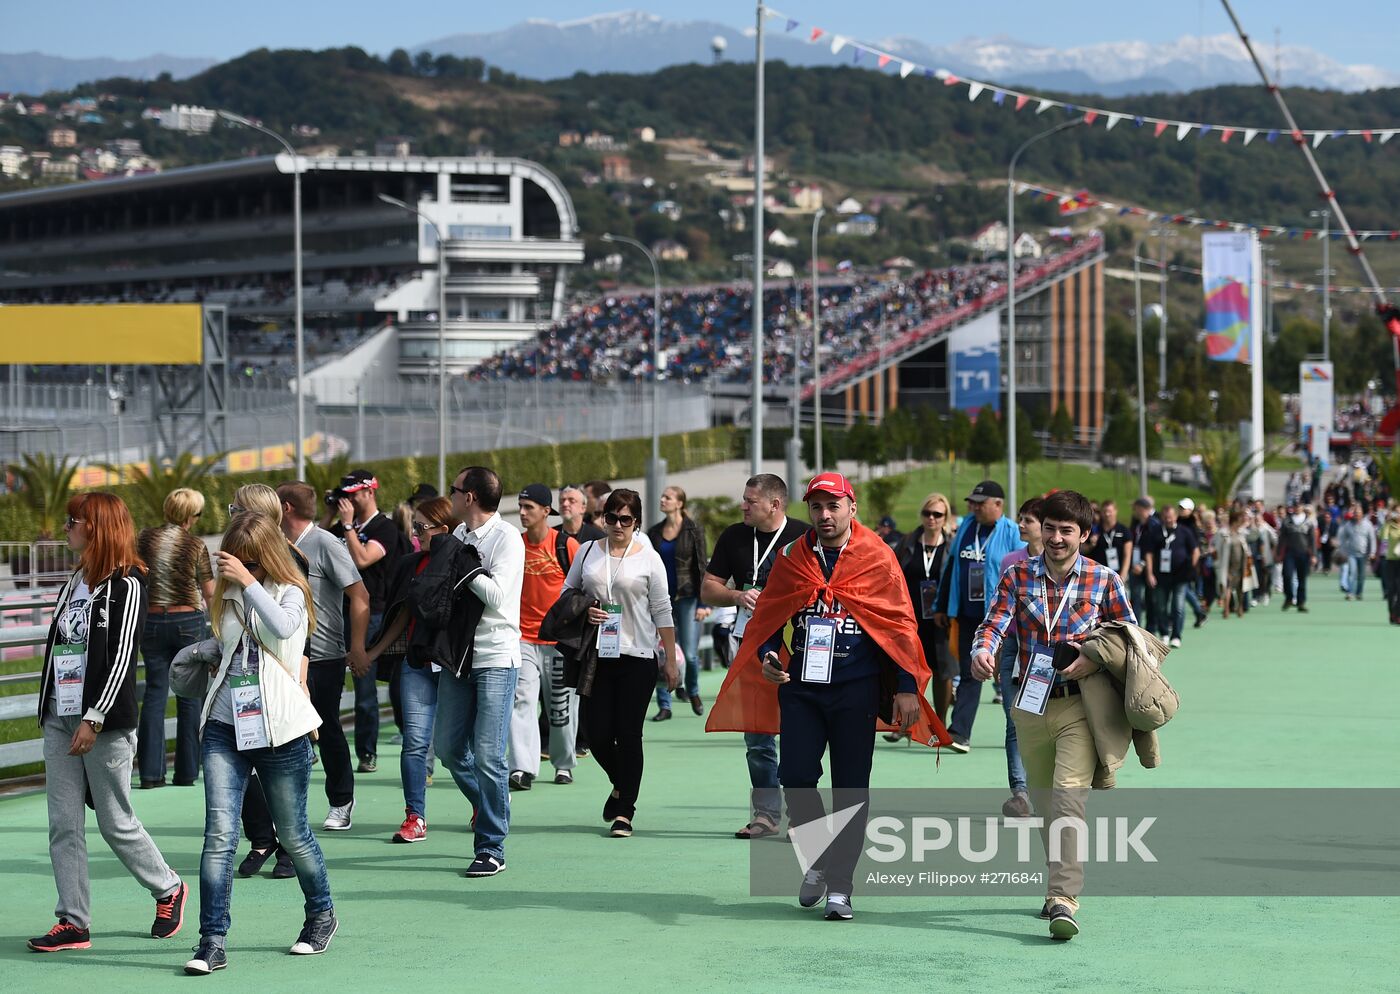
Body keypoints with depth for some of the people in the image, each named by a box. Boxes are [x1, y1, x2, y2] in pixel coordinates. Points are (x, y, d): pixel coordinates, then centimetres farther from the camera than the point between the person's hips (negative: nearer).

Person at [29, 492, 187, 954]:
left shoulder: (125, 585, -8)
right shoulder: (74, 583, 16)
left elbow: (120, 657, -14)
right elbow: (56, 649, 17)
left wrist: (94, 719, -19)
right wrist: (47, 713, 12)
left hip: (105, 724, -7)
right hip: (59, 720, 7)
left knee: (116, 823, 0)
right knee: (63, 825, 2)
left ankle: (169, 889, 21)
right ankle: (73, 923, 4)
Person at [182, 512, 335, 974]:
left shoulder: (290, 593, -3)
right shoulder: (228, 596, 13)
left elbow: (283, 626, -27)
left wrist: (247, 581, -22)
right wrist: (206, 650, 12)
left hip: (279, 730, -4)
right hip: (225, 727, 4)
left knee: (293, 835, 10)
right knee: (219, 836, -9)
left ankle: (321, 914, 34)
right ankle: (213, 942, -9)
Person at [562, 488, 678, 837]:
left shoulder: (649, 558, 1)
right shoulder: (588, 552, 8)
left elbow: (662, 611, 3)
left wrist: (671, 660, 1)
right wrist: (583, 612, -6)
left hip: (637, 657, -3)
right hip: (597, 657, 3)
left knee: (629, 735, -4)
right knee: (598, 735, 0)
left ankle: (624, 812, 4)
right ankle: (621, 786, 30)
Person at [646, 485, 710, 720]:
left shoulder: (693, 531, -2)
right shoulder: (654, 532, 9)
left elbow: (701, 567, -4)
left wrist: (702, 603, -10)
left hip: (687, 596, -3)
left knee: (690, 654, -5)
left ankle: (692, 691, 24)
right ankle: (664, 706, 6)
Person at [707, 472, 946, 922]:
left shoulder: (877, 557, -1)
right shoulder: (791, 558, 8)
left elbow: (901, 626, 0)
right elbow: (768, 619, 15)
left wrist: (907, 688, -5)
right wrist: (767, 657, -4)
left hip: (857, 689, -2)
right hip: (800, 685, 2)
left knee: (851, 790, 0)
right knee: (795, 774, -6)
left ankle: (839, 885, 9)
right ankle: (816, 860, 17)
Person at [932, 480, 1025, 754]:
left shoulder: (1012, 533, -8)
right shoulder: (966, 527, 9)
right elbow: (951, 567, 15)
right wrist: (942, 607, 15)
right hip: (969, 615, 5)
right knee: (969, 673, 2)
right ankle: (960, 732, -1)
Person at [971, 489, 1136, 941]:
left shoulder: (1104, 580, 1)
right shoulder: (1017, 575, 5)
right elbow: (995, 622, -6)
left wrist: (1095, 659, -13)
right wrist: (983, 650, -29)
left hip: (1080, 705, -3)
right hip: (1030, 706, 3)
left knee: (1069, 795, -19)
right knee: (1044, 802, 14)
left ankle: (1063, 899, -25)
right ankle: (1061, 886, 32)